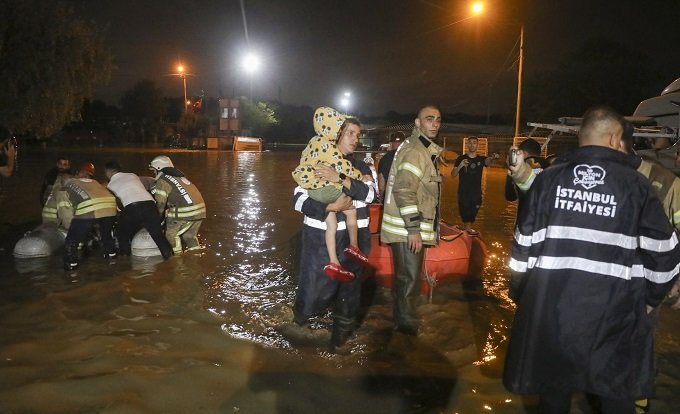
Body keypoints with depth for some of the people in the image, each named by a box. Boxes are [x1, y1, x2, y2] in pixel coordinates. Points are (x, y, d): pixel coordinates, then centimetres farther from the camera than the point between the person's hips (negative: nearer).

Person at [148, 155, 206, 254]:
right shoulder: (179, 175, 23)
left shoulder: (162, 181, -2)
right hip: (200, 210, 8)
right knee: (189, 236, 24)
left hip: (184, 212, -8)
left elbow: (160, 204, -4)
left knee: (170, 234, 11)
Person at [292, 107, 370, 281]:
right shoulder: (326, 145, -18)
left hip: (318, 188, 10)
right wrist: (362, 176, -5)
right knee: (351, 209, 0)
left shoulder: (317, 142, 14)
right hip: (320, 188, -10)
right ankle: (353, 247, 13)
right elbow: (343, 166, -18)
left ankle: (333, 263, 9)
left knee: (332, 224, 9)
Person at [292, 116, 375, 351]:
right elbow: (299, 199, -8)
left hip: (354, 236, 2)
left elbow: (370, 194, -10)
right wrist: (331, 207, -21)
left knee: (350, 285, 9)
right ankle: (303, 312, 35)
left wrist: (340, 179, -22)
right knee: (314, 284, 1)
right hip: (320, 235, -2)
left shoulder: (361, 167, 10)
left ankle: (342, 332, 30)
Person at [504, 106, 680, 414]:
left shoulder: (548, 179, 1)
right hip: (614, 315, -1)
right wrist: (649, 298, 15)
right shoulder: (635, 184, -3)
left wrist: (522, 295, 14)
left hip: (551, 308, 2)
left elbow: (524, 244, 3)